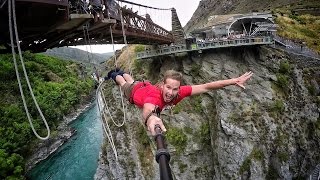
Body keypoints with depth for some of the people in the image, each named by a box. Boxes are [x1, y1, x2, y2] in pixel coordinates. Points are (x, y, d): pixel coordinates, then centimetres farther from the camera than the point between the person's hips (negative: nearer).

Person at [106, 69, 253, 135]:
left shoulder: (178, 92, -43)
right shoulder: (155, 95, -54)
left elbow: (206, 87, -45)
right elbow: (147, 110, -77)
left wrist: (234, 81, -50)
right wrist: (150, 117, -101)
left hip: (147, 87, 4)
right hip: (134, 91, -4)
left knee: (131, 81, 38)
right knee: (124, 84, 33)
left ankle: (121, 72, 67)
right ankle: (114, 74, 63)